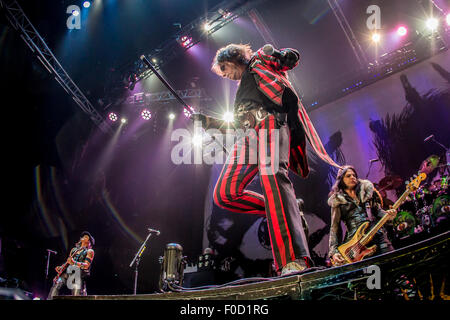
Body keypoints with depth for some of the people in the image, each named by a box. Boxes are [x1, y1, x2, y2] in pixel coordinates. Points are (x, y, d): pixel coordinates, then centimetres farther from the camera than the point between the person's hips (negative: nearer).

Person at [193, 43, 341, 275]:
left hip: (269, 125, -8)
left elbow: (293, 57, 11)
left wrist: (271, 56, -3)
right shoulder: (240, 89, 39)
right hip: (249, 137, 8)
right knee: (224, 194, -10)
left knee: (271, 175, -34)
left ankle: (293, 260, -46)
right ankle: (282, 213, -1)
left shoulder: (257, 64, 21)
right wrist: (207, 122, 39)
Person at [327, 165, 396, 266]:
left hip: (378, 234, 3)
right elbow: (334, 227, 6)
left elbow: (377, 210, 22)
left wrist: (387, 215, -2)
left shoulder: (367, 190, 19)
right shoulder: (338, 201, 10)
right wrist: (334, 252, -5)